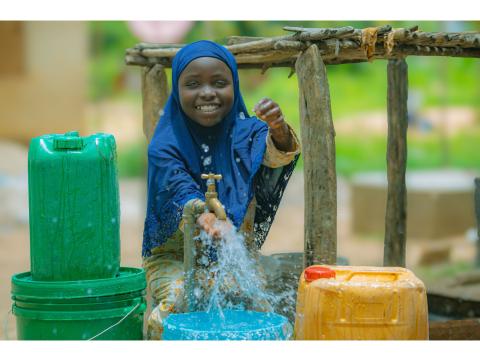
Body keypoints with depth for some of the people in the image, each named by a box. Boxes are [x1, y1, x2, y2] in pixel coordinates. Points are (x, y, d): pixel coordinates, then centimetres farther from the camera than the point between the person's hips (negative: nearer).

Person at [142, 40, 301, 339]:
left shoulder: (245, 132, -3)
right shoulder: (165, 146, -10)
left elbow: (276, 155, -23)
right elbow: (179, 191, -26)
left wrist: (279, 131, -48)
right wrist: (201, 216, -50)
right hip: (176, 256, -1)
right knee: (172, 308, -28)